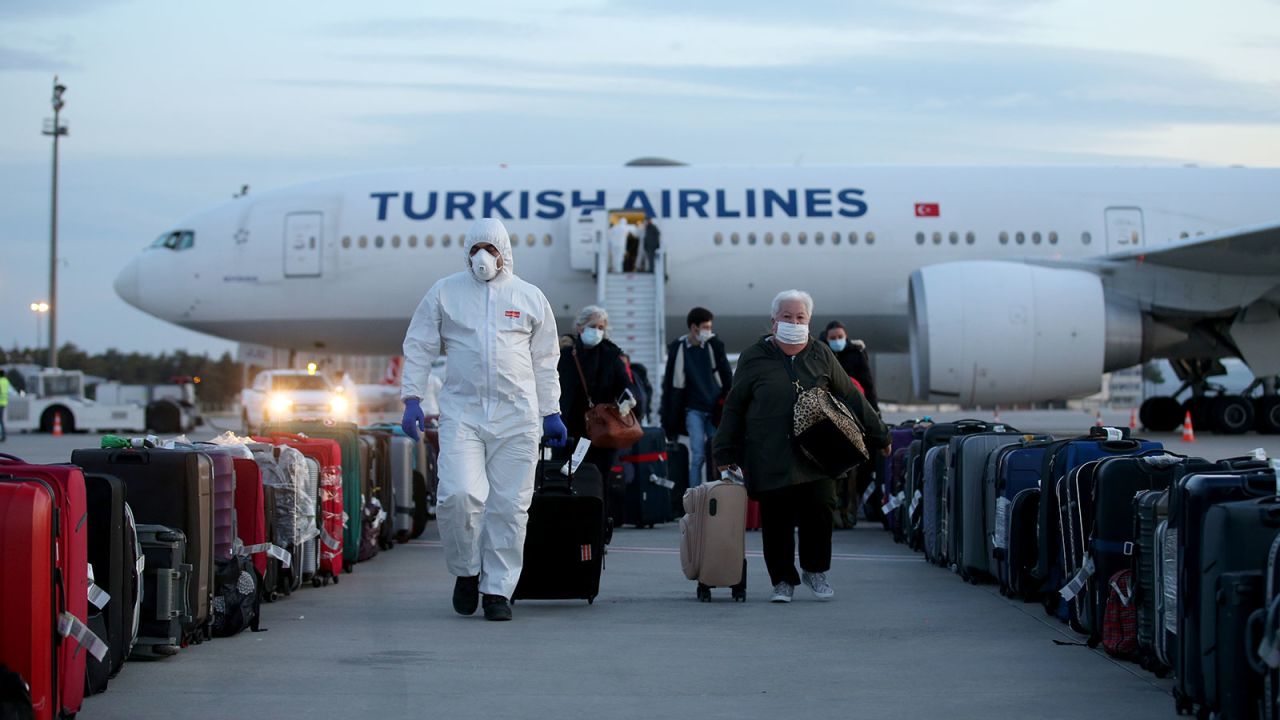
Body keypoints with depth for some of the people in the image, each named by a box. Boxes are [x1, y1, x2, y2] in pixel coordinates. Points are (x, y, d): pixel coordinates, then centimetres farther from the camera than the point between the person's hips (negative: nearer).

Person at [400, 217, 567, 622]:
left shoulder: (530, 298, 12)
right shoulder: (444, 293, 9)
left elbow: (544, 360, 17)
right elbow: (419, 347, 11)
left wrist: (551, 413, 12)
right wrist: (412, 398, 0)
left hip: (516, 416, 1)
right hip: (461, 411, -1)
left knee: (509, 505, -2)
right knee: (459, 494, -17)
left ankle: (498, 590, 5)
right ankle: (466, 572, 6)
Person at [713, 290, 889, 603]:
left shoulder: (821, 356, 10)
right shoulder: (754, 359, 5)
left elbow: (851, 398, 15)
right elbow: (734, 409, 8)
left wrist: (877, 435, 15)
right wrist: (726, 454, 5)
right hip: (769, 458, -1)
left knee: (819, 511, -7)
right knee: (776, 521, 0)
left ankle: (815, 571, 16)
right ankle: (783, 580, 16)